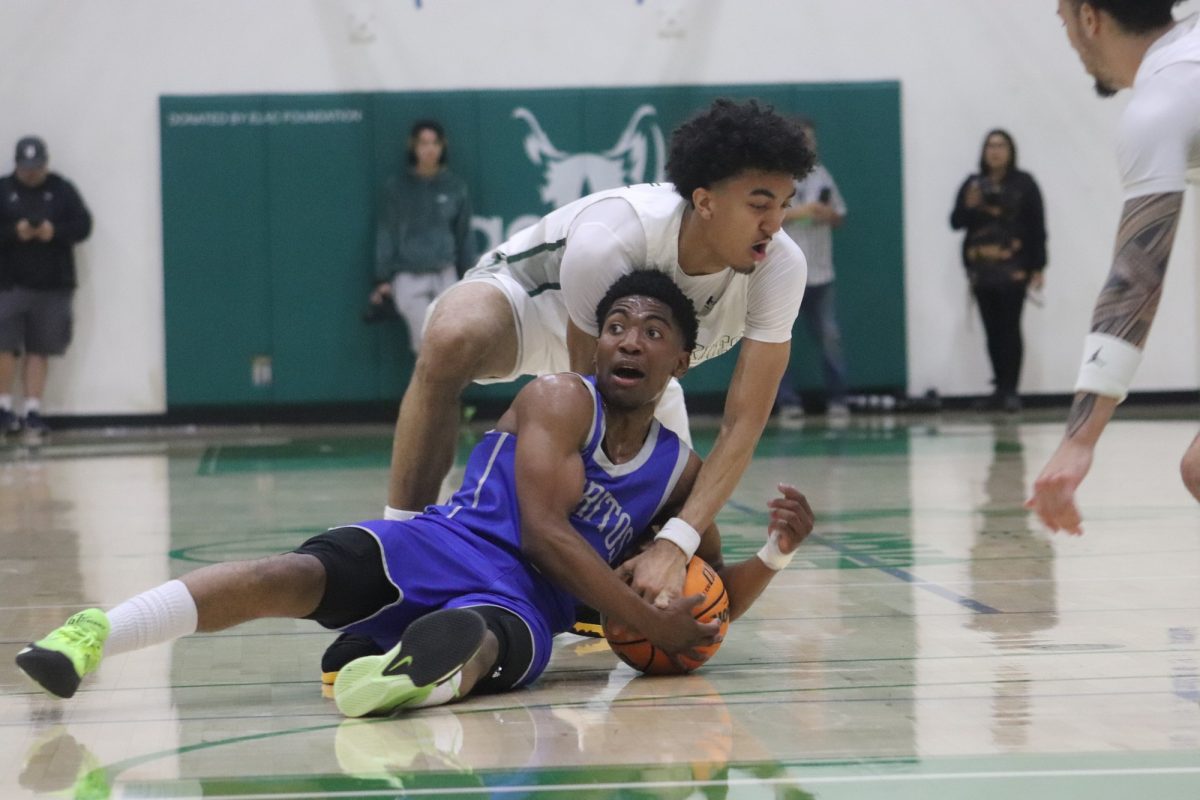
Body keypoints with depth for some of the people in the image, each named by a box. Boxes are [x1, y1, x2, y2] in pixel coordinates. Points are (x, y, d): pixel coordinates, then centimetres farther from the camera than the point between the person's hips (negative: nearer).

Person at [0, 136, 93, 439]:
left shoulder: (62, 190, 7)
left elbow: (83, 225, 3)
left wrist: (56, 231, -14)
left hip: (53, 285, 1)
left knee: (40, 349, 3)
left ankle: (33, 411, 7)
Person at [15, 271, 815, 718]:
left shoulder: (681, 471, 18)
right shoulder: (561, 400, 5)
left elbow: (715, 604, 22)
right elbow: (543, 532, -9)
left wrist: (778, 549, 1)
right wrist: (649, 623, -13)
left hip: (522, 609, 2)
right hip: (446, 549, -1)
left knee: (478, 644, -39)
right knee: (300, 574, -31)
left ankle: (412, 673, -77)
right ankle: (93, 634, -45)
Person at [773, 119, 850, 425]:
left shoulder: (820, 174, 14)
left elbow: (840, 216, 20)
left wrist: (830, 215, -3)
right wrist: (796, 213, -18)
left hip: (819, 273, 4)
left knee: (830, 336, 2)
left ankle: (837, 400, 9)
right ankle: (787, 402, 5)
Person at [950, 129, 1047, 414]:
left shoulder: (1023, 184, 2)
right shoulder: (971, 185, 11)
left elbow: (1037, 227, 0)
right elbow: (956, 222, 10)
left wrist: (1038, 267, -4)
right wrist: (968, 206, -11)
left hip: (1012, 269, -4)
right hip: (981, 268, 4)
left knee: (1010, 328, -8)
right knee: (992, 330, 5)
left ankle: (1011, 391, -7)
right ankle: (999, 389, 10)